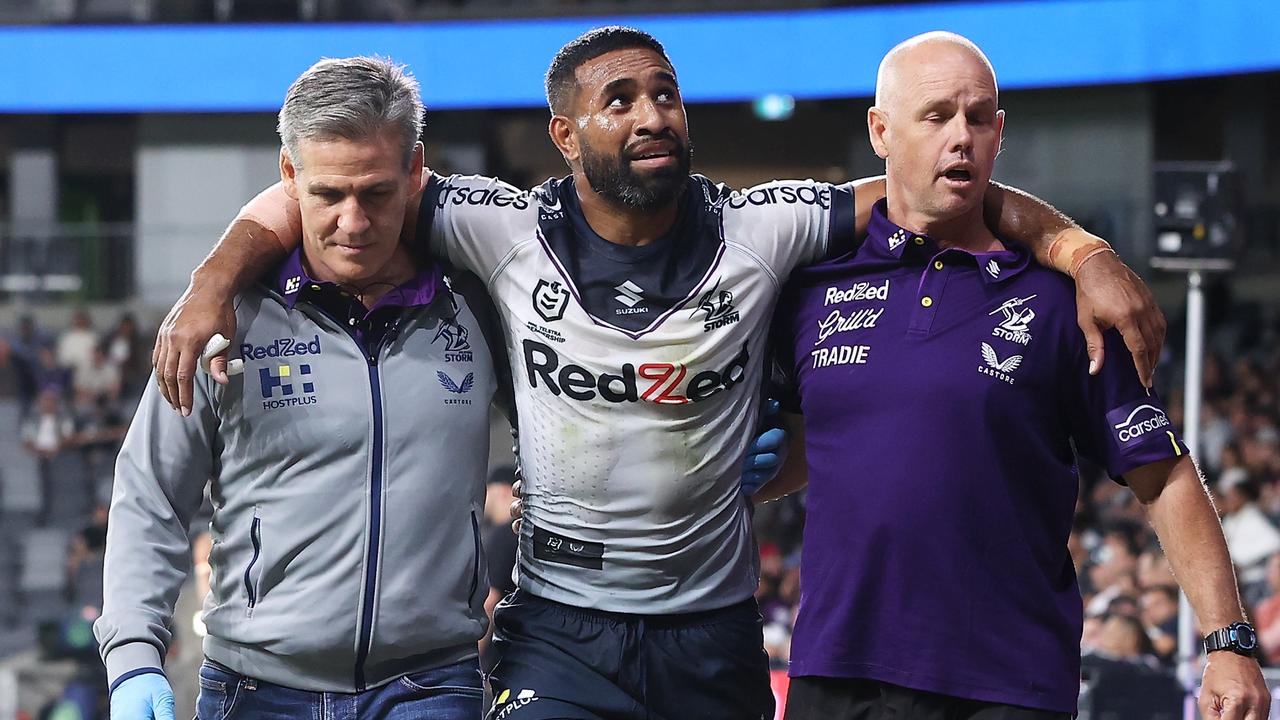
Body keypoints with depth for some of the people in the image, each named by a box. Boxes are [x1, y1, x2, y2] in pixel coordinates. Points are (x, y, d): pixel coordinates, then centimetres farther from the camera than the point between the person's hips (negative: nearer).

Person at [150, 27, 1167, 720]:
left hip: (714, 634, 2)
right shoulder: (509, 233, -5)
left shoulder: (759, 231, -3)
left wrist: (1084, 251, -14)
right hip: (561, 633, -2)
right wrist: (214, 283, -16)